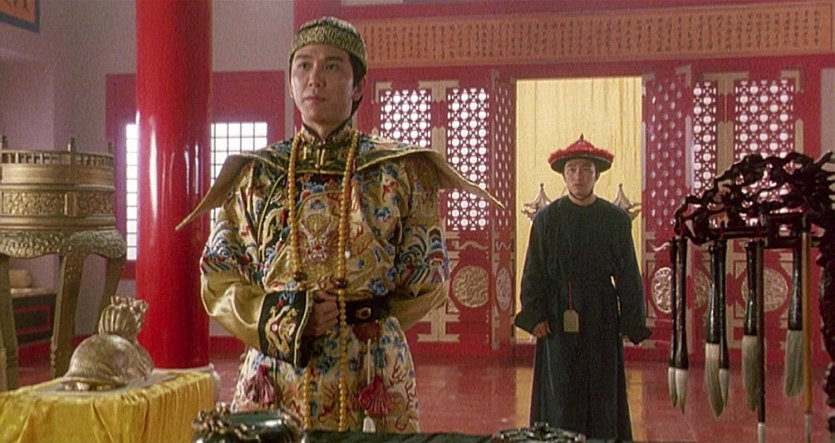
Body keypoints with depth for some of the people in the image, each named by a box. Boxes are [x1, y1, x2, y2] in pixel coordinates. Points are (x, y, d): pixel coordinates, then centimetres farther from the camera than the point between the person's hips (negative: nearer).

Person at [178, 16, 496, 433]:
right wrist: (285, 324, -11)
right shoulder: (256, 174, 6)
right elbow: (218, 279, 5)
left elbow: (429, 279, 5)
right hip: (275, 376, 1)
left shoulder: (399, 172, 2)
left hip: (373, 374, -1)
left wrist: (359, 317, -4)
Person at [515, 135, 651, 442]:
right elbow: (534, 273, 2)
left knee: (602, 391, 6)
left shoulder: (616, 219, 2)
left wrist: (633, 324, -1)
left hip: (601, 317, 1)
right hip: (558, 318, 0)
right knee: (561, 394, 2)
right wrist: (535, 316, -7)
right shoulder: (546, 218, 2)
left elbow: (628, 276, 3)